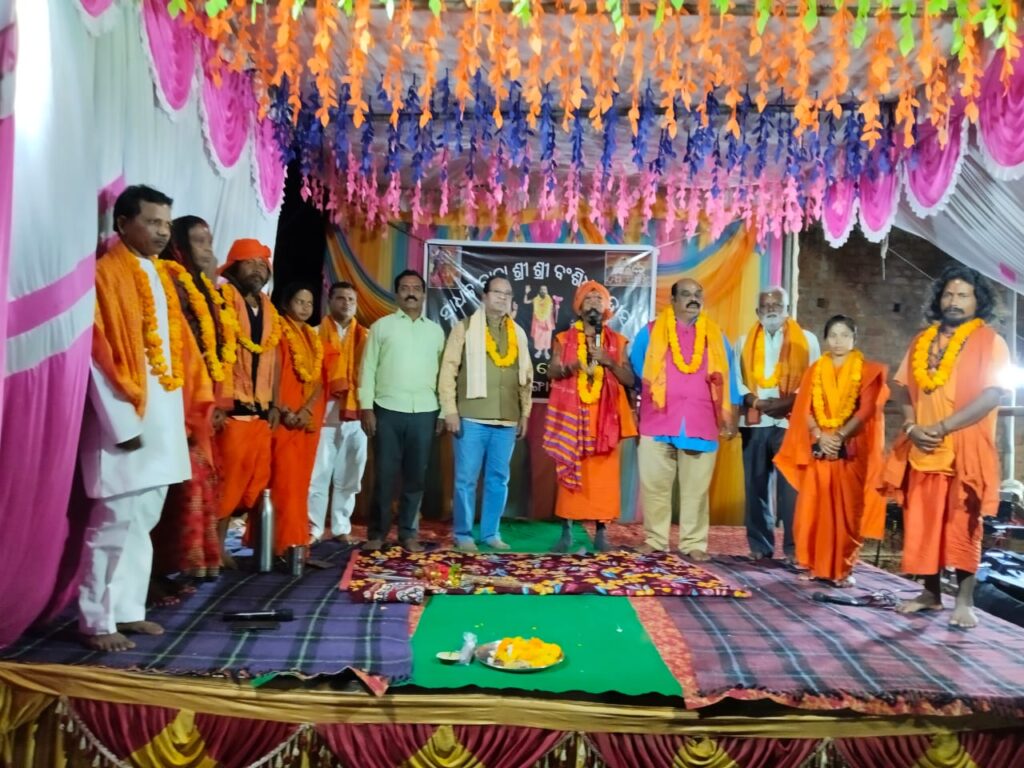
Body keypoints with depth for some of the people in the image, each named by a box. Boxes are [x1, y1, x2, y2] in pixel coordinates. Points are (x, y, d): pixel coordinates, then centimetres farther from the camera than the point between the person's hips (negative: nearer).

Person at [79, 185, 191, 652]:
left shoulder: (160, 275, 15)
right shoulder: (106, 273, -9)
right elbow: (98, 354, -14)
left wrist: (175, 411, 12)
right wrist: (123, 422, -17)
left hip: (164, 413, 8)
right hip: (126, 416, -8)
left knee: (143, 520, 13)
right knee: (116, 521, -2)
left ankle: (128, 610, 24)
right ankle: (96, 621, 11)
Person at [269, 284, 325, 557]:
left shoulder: (314, 338, 17)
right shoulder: (279, 332, 0)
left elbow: (320, 380, 9)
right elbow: (273, 373, -9)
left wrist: (307, 410, -8)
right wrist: (282, 411, -19)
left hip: (309, 419, 6)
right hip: (284, 419, -6)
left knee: (301, 482, 7)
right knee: (283, 481, -9)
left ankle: (297, 540, 13)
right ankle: (285, 543, -7)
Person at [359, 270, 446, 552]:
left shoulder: (436, 331, 12)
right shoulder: (381, 326, 6)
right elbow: (368, 368, 2)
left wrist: (444, 412, 6)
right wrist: (366, 406, -6)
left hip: (425, 412, 2)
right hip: (388, 410, -2)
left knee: (416, 476, 7)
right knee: (384, 475, 1)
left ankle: (408, 533, 17)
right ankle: (377, 533, 13)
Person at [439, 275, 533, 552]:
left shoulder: (518, 333, 14)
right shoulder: (465, 327, 1)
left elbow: (526, 377, 17)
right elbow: (448, 369, -3)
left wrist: (524, 414, 13)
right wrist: (450, 409, -9)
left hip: (507, 420, 4)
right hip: (472, 418, -4)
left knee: (498, 479, 9)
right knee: (466, 478, 1)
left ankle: (491, 533, 20)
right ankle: (463, 534, 13)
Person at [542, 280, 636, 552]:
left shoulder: (617, 341, 10)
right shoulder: (564, 339, 9)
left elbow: (629, 379, 2)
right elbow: (551, 372, -2)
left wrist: (609, 361, -13)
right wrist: (570, 366, -22)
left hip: (605, 416, 1)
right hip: (572, 415, 0)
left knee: (603, 474, -1)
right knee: (569, 470, -1)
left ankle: (601, 530, 7)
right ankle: (567, 530, 5)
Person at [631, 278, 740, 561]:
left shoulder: (716, 336, 14)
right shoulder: (650, 332, 8)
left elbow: (728, 380, 15)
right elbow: (633, 374, 10)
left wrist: (731, 419, 10)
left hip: (701, 426, 1)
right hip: (658, 423, -1)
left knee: (696, 488, 4)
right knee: (654, 485, 3)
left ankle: (694, 543, 12)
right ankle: (654, 539, 14)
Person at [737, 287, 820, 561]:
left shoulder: (806, 340, 9)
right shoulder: (745, 341, 15)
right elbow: (735, 379, 6)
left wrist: (789, 401, -13)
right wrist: (756, 401, -11)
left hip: (791, 421, -2)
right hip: (755, 421, 2)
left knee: (792, 486, -5)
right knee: (756, 485, 4)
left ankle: (793, 546, 2)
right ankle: (760, 544, 12)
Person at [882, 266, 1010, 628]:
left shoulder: (989, 341, -1)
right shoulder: (921, 340, 13)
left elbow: (992, 394, -12)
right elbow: (901, 386, 10)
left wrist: (942, 427, -19)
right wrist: (911, 426, -8)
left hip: (965, 449, -4)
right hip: (922, 448, 4)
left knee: (963, 526, -1)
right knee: (922, 524, 7)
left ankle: (964, 600, 6)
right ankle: (931, 593, 18)